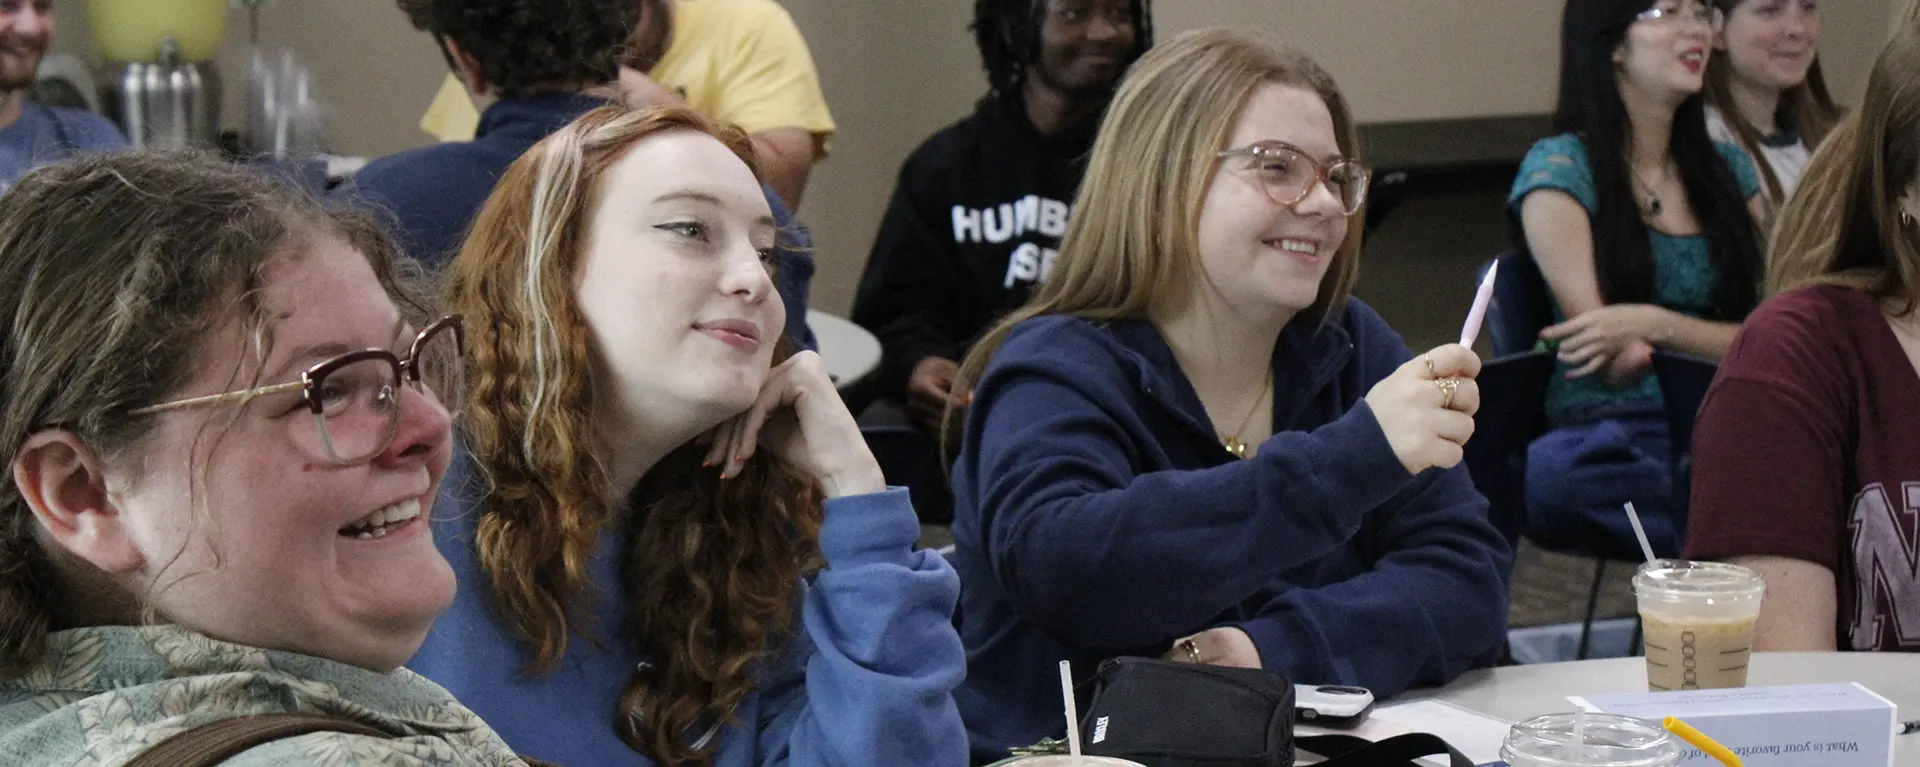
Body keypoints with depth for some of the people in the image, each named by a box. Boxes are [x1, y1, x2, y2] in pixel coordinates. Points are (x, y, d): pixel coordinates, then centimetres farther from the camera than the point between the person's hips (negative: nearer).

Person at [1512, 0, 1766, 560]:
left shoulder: (1728, 170, 18)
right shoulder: (1559, 168, 2)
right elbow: (1616, 360, -3)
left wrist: (1653, 324, -10)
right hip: (1610, 433, -2)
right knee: (1552, 473, -40)